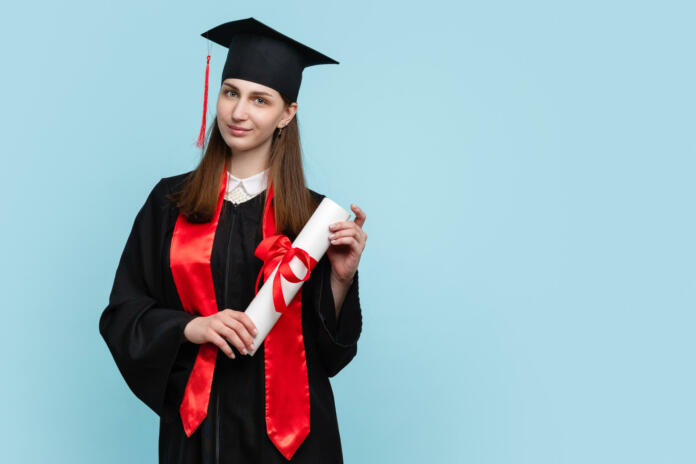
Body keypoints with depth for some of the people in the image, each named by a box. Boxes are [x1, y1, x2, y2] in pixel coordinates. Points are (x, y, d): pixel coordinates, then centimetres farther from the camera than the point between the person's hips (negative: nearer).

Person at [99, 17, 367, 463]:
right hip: (196, 424, 1)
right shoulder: (170, 201, 0)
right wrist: (191, 327, -16)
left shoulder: (312, 213, -2)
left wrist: (342, 277, -17)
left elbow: (331, 346, -1)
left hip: (289, 425, 0)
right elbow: (123, 313, 0)